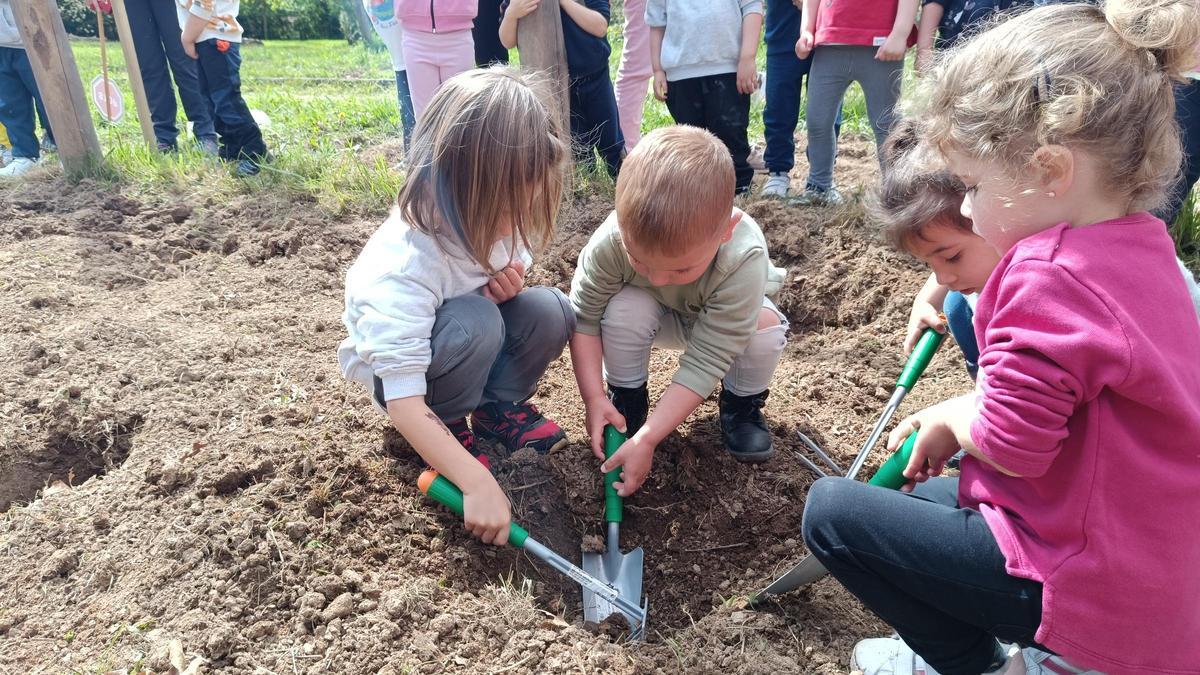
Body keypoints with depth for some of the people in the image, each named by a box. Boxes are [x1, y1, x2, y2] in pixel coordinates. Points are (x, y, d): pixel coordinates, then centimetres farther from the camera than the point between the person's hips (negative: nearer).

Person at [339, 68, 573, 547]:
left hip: (472, 343, 6)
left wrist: (510, 286, -20)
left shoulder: (497, 217, -17)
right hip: (397, 364, -5)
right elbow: (403, 401, -39)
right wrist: (477, 483, -46)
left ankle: (500, 407, 2)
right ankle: (447, 425, -8)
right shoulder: (402, 269, -37)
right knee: (474, 324, -36)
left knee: (550, 310, -21)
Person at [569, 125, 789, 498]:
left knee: (766, 325, -32)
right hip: (660, 317, 1)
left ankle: (742, 404, -2)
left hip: (724, 321, -1)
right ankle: (627, 400, -5)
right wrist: (594, 398, -29)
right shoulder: (612, 241, -37)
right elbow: (583, 316, -22)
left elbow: (705, 362, -38)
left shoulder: (743, 259, -41)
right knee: (624, 308, -32)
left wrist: (646, 440, -40)